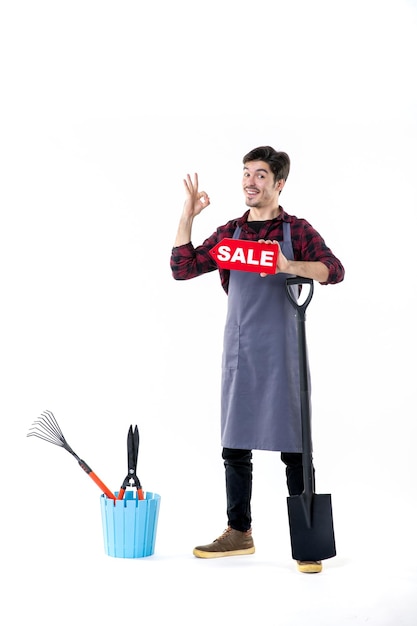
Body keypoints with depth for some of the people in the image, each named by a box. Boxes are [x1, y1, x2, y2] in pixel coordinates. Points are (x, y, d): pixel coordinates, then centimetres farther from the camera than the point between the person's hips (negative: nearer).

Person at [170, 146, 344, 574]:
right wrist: (187, 217, -3)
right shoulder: (228, 233, 11)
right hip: (239, 352, 4)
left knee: (294, 448, 0)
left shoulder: (296, 230, 1)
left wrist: (291, 267, -28)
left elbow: (335, 270, -13)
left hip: (283, 351, -4)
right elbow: (183, 269, 4)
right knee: (235, 447, 10)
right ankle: (239, 533, 23)